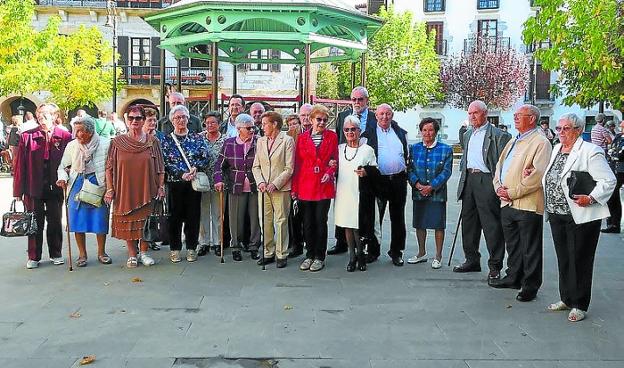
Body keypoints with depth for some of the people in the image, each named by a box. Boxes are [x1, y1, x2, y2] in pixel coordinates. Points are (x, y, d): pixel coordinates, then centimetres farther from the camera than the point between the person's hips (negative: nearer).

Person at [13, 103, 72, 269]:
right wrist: (18, 191, -5)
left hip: (55, 187, 0)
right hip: (34, 187, 0)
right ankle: (33, 257, 20)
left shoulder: (65, 137, -4)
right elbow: (20, 165, -3)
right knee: (35, 223, 8)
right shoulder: (27, 136, -3)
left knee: (55, 221, 11)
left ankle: (56, 254, 25)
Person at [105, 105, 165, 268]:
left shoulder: (153, 141, 2)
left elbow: (160, 167, 4)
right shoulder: (117, 142, 2)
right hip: (124, 190, 0)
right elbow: (109, 167, 3)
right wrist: (109, 189, -2)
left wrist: (161, 187, -2)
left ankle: (144, 252, 20)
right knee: (127, 222, 6)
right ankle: (132, 255, 18)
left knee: (145, 221, 5)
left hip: (146, 190, 0)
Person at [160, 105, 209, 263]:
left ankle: (192, 248, 16)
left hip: (194, 183, 1)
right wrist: (182, 174, -17)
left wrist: (195, 169, -18)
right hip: (174, 183, -1)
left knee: (193, 215, 5)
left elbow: (205, 158, 1)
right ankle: (175, 249, 16)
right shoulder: (166, 139, 5)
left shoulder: (198, 138, 7)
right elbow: (164, 162, -4)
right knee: (175, 216, 4)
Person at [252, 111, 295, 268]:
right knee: (265, 221, 6)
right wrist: (260, 182, -4)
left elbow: (289, 168, -7)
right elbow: (256, 166, 13)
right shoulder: (260, 141, 14)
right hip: (263, 189, 5)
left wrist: (275, 184, -14)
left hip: (281, 189, -5)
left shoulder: (287, 141, -2)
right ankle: (268, 253, 17)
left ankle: (281, 255, 9)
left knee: (281, 221, -1)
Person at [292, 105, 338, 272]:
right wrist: (294, 187, 1)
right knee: (308, 222, 7)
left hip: (324, 186, -1)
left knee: (320, 221, 2)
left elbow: (335, 160, 11)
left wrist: (330, 172, -10)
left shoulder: (332, 137, 6)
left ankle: (319, 257, 12)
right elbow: (297, 164, 6)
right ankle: (309, 255, 19)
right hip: (305, 186, 1)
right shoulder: (302, 138, 6)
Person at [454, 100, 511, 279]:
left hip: (486, 181, -7)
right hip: (468, 180, 8)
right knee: (468, 222, 13)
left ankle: (495, 266, 5)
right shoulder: (467, 135, 18)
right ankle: (472, 260, 26)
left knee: (491, 224, -4)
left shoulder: (498, 135, -6)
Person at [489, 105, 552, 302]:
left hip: (528, 204, -8)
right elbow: (499, 166, 20)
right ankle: (513, 277, 32)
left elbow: (538, 175, -19)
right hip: (507, 203, 8)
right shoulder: (513, 142, 18)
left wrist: (513, 192, -17)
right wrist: (498, 187, 1)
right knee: (512, 245, 19)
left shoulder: (541, 142, -10)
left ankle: (530, 286, 13)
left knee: (530, 249, 3)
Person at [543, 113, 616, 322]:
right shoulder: (556, 150, 12)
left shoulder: (590, 152, -11)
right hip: (556, 215, 7)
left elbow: (608, 181, -15)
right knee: (563, 259, 16)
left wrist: (591, 198, -26)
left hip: (580, 217, -7)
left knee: (580, 261, 3)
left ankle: (579, 305, 16)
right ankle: (566, 299, 29)